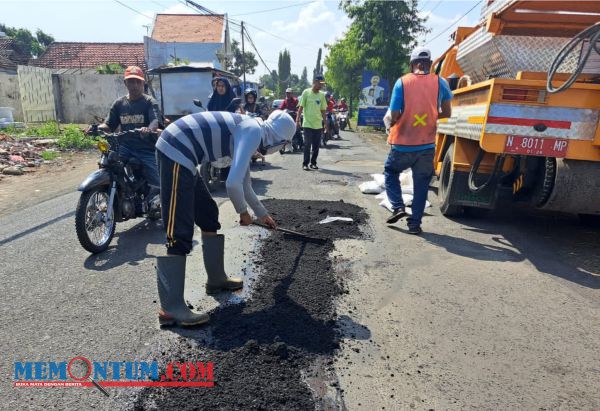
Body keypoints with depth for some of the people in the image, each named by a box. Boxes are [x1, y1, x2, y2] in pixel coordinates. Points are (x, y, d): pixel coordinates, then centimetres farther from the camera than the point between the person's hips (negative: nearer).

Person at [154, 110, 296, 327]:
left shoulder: (248, 130, 20)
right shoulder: (255, 132, -9)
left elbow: (244, 184, 30)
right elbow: (233, 183, -21)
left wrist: (262, 214, 38)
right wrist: (243, 211, -1)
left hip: (177, 152, 10)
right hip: (176, 152, -10)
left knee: (209, 216, 17)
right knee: (179, 234, -11)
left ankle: (216, 279, 30)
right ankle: (170, 309, -5)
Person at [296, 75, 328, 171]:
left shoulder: (322, 95, 9)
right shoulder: (306, 92, -3)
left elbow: (323, 110, 14)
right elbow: (301, 107, -2)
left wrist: (325, 123, 13)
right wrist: (297, 120, -10)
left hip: (318, 124, 4)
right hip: (308, 124, -4)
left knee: (316, 145, 6)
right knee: (307, 145, -4)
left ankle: (313, 163, 18)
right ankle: (305, 163, 4)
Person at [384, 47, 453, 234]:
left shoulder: (402, 82, -6)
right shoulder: (440, 83, 2)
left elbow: (394, 115, -10)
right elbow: (447, 113, 8)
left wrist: (392, 123, 11)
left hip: (402, 144, -2)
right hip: (427, 145, 2)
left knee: (390, 173, 22)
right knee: (421, 185, 12)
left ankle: (398, 207, 7)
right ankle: (415, 223, 14)